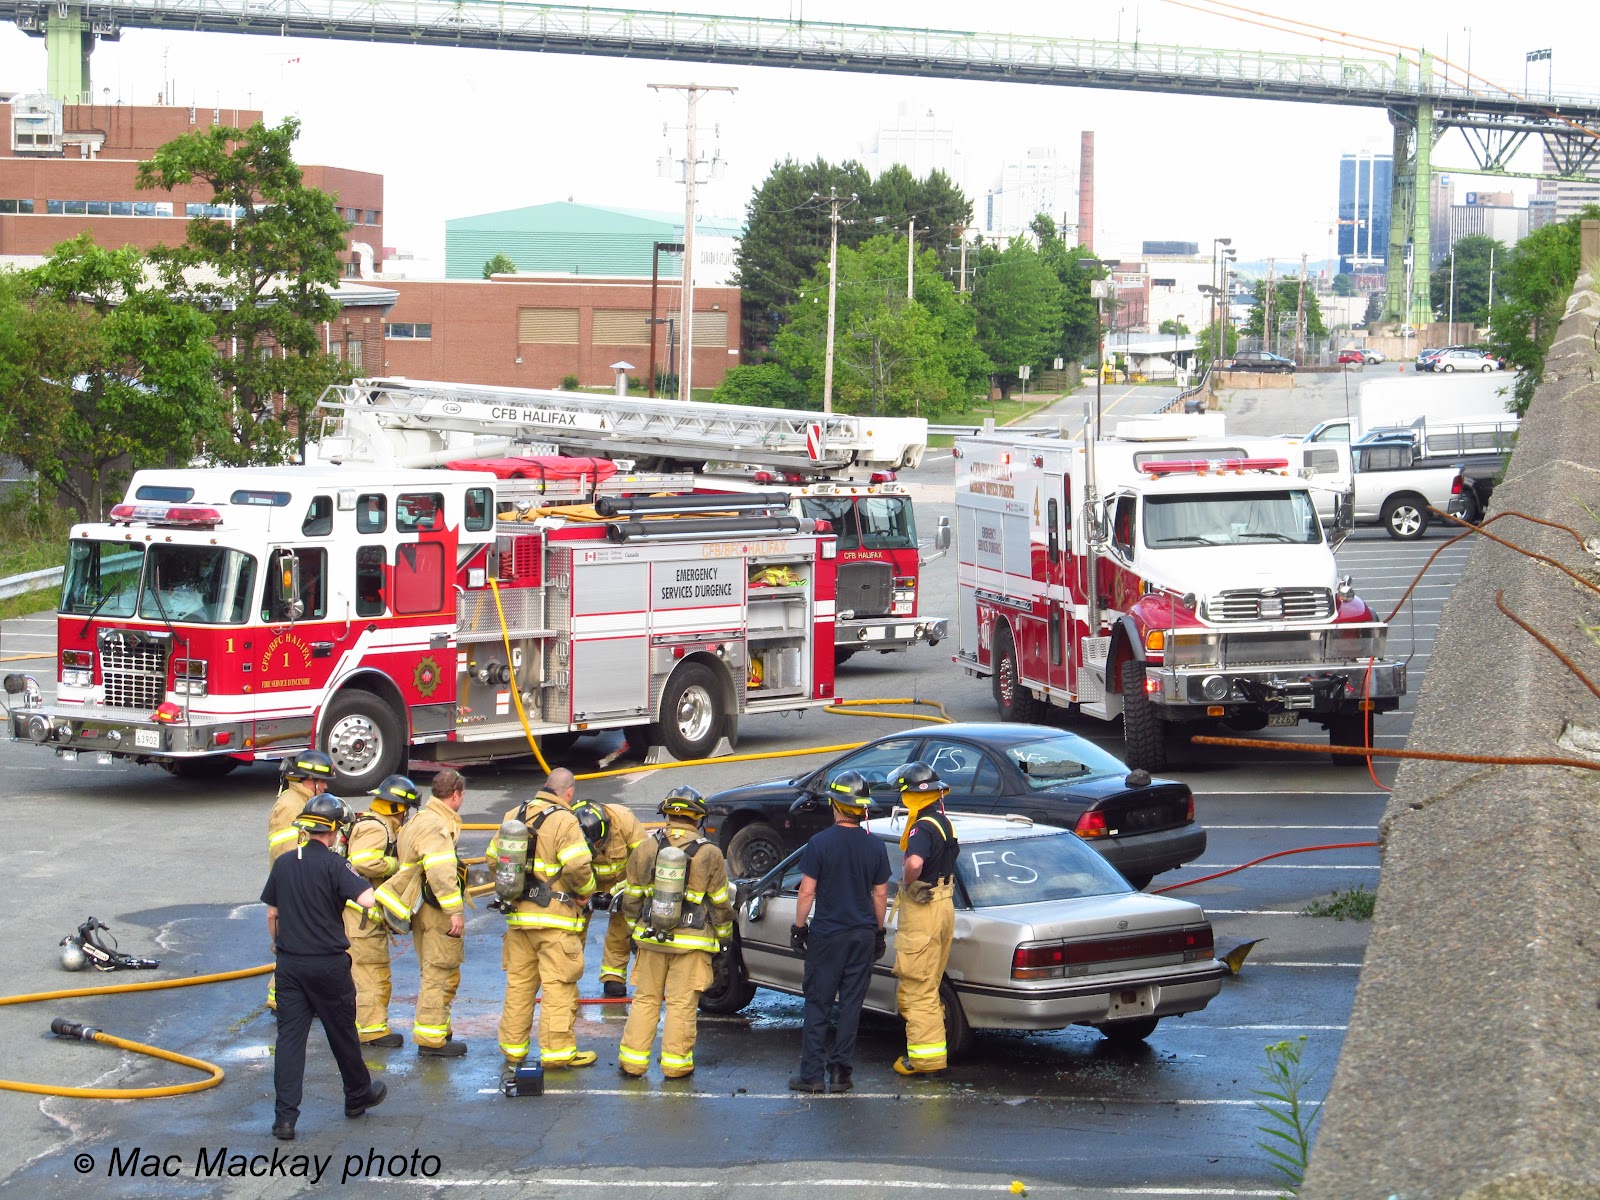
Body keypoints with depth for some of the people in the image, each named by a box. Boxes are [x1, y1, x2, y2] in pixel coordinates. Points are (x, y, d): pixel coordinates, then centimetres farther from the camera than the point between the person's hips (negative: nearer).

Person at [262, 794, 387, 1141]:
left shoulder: (283, 863, 4)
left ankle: (285, 1116, -5)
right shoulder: (333, 865, -12)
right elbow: (367, 899, -25)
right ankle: (358, 1096, 34)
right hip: (328, 963, -4)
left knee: (289, 1035, 2)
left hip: (289, 964, 4)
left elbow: (271, 913, 11)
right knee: (342, 1033, 14)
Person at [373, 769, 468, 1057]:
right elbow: (441, 872, -27)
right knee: (440, 974, -5)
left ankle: (435, 1030, 26)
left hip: (422, 909, 10)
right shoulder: (437, 826, -18)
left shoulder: (419, 820, 15)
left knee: (436, 973, 19)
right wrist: (455, 911, -27)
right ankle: (431, 1038, -3)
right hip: (436, 908, -10)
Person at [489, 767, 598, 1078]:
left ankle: (513, 1047, 19)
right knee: (558, 985, -1)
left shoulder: (514, 816, 10)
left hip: (518, 913, 7)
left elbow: (493, 857, 15)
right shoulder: (564, 821, -12)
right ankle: (557, 1051, 1)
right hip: (555, 916, -7)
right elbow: (577, 866, -22)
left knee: (519, 982, 13)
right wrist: (586, 890, -4)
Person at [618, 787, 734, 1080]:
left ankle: (633, 1060, 13)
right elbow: (721, 903, 0)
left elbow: (631, 898, 9)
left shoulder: (645, 849, 2)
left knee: (645, 999, 11)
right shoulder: (709, 855, -7)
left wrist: (636, 930, 23)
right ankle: (675, 1062, 7)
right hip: (691, 944, -3)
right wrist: (723, 935, 15)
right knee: (682, 1003, 3)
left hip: (651, 938, 3)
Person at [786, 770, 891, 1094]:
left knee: (818, 1004, 3)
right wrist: (878, 931, 15)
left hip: (827, 934, -3)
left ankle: (811, 1074, 2)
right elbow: (880, 894, 5)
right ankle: (841, 1072, 7)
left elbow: (807, 891, -10)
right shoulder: (876, 846, 0)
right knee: (851, 1004, 7)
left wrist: (799, 926, 1)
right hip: (863, 935, 3)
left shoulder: (820, 844, -10)